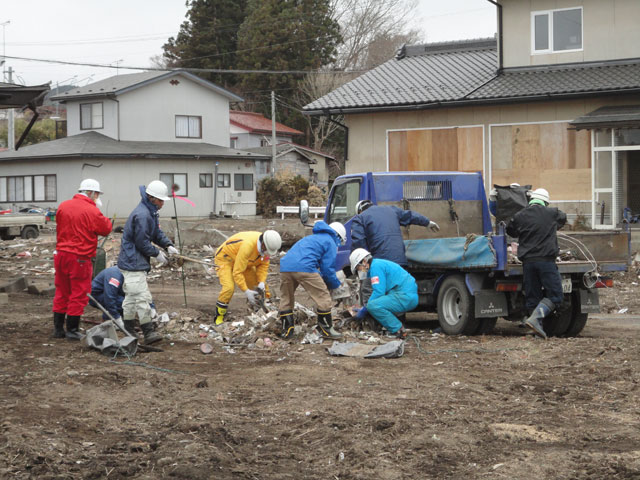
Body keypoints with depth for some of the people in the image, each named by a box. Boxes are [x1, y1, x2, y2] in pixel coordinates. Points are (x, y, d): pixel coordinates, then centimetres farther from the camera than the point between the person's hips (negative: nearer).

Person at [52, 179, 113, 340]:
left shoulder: (63, 206, 5)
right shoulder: (92, 211, -15)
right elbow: (106, 229, -5)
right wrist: (102, 218, 8)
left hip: (61, 254, 6)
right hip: (79, 258, -6)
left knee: (62, 292, 16)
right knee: (78, 294, 4)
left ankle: (58, 328, 21)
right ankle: (72, 330, 8)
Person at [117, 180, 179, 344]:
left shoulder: (151, 213, 14)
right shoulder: (142, 215, -21)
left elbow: (157, 233, 20)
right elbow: (142, 242, -20)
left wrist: (168, 245, 3)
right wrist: (157, 254, -10)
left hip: (132, 262, 11)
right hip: (133, 263, -11)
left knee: (131, 298, 16)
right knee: (142, 297, -12)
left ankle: (128, 332, 24)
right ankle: (148, 332, -13)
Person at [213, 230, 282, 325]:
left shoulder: (267, 246, -18)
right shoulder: (248, 246, -41)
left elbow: (263, 265, -4)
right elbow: (237, 272, -37)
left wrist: (261, 283, -19)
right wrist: (246, 292, -38)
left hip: (245, 262, 8)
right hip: (225, 259, -8)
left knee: (259, 285, 4)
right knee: (229, 288, -26)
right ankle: (219, 317, -10)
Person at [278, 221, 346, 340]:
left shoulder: (312, 238, 37)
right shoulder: (331, 243, 13)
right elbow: (327, 269, 6)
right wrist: (336, 285, 21)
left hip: (285, 266, 8)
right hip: (304, 267, -8)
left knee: (286, 299, 22)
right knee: (323, 297, 4)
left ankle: (286, 330, 23)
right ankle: (326, 329, 8)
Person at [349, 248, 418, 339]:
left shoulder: (376, 266, -6)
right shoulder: (380, 263, 26)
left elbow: (379, 292, -15)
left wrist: (364, 309, -6)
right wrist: (363, 308, 28)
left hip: (404, 297, -11)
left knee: (372, 306, -22)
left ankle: (398, 331, -16)